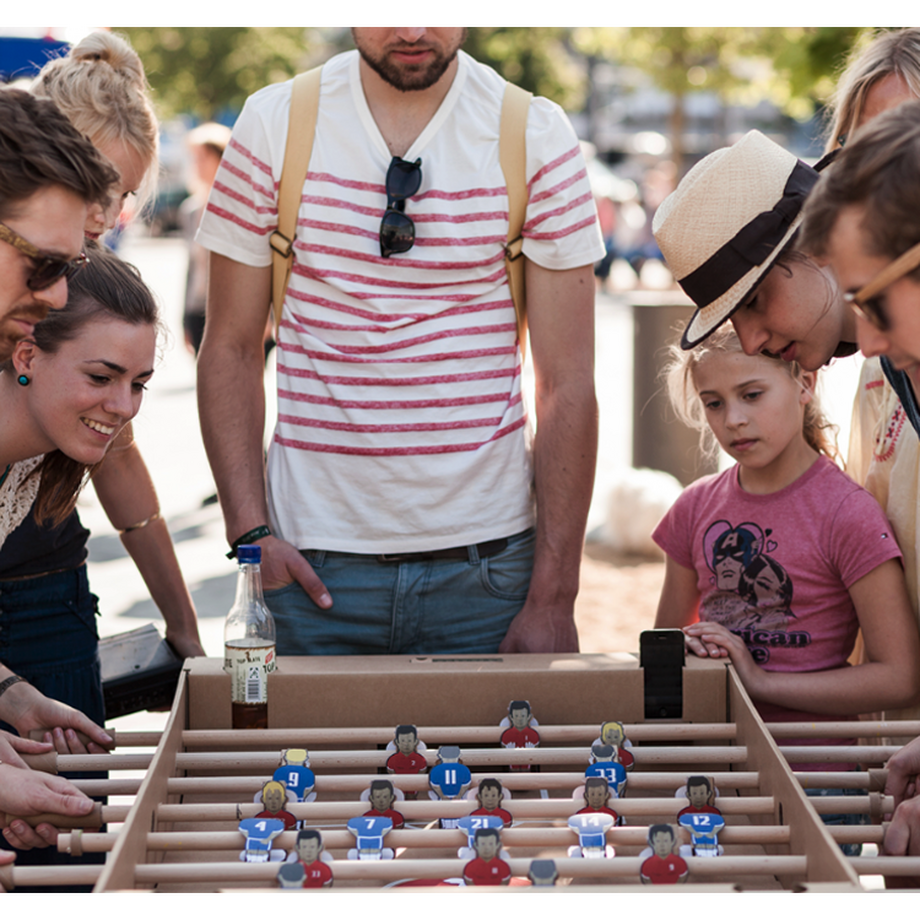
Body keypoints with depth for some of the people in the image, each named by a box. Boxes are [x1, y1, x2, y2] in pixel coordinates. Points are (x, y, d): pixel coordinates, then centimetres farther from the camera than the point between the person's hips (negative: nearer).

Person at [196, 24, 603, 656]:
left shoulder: (537, 137, -2)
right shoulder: (273, 124, 0)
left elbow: (567, 381, -2)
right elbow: (232, 349, 4)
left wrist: (554, 597, -6)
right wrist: (251, 533, -7)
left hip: (487, 560, 0)